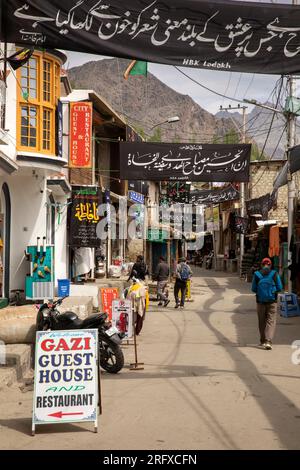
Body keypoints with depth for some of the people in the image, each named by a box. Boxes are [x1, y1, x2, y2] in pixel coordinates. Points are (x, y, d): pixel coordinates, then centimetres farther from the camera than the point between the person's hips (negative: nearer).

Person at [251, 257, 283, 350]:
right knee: (271, 321, -2)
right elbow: (279, 288, -3)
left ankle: (263, 341, 21)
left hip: (260, 301, 2)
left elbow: (253, 289, 0)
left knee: (262, 321, 13)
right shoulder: (274, 274, -5)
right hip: (272, 301, -2)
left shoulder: (256, 274, -2)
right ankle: (268, 341, -17)